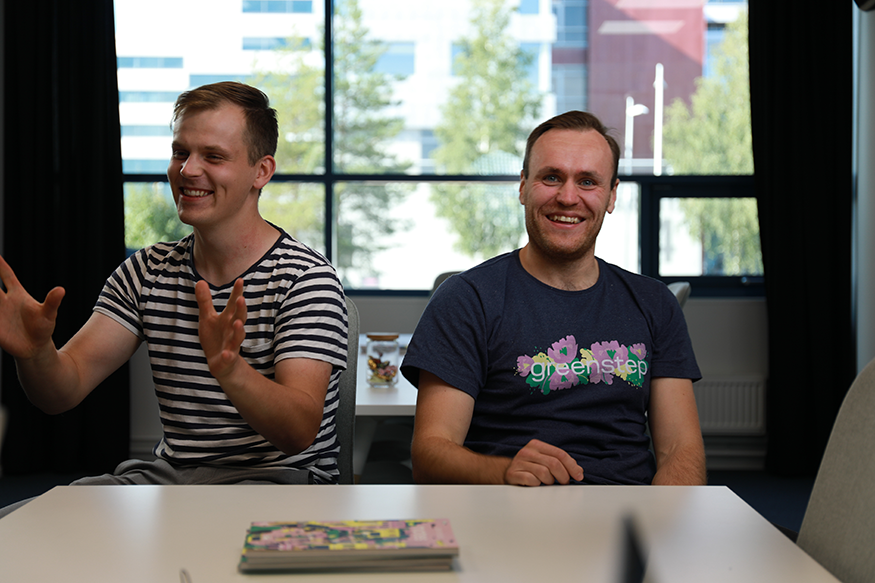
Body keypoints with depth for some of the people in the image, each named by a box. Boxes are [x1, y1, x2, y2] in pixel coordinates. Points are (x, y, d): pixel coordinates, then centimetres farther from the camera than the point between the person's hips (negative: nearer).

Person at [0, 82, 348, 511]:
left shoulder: (305, 278, -10)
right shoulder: (147, 271, 8)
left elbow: (300, 433, -21)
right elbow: (63, 392, 1)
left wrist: (231, 371, -41)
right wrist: (36, 352, -23)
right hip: (168, 474, 5)